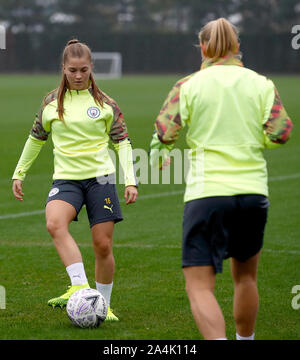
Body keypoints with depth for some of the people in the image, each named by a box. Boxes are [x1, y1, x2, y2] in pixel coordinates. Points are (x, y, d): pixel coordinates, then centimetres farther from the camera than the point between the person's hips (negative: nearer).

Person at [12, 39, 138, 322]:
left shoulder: (105, 103, 4)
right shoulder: (51, 102, 8)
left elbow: (122, 142, 8)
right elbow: (36, 139, 21)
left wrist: (130, 181, 0)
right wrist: (19, 173, 23)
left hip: (100, 177, 0)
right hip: (66, 178, 0)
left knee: (103, 245, -2)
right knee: (55, 223, -31)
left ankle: (103, 305, 15)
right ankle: (80, 286, -36)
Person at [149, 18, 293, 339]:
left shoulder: (188, 86, 0)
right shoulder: (262, 84, 6)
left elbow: (163, 132, -6)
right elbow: (280, 132, -3)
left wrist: (159, 156, 16)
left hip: (207, 194, -3)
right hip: (253, 192, 3)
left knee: (199, 287, -5)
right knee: (245, 276, 24)